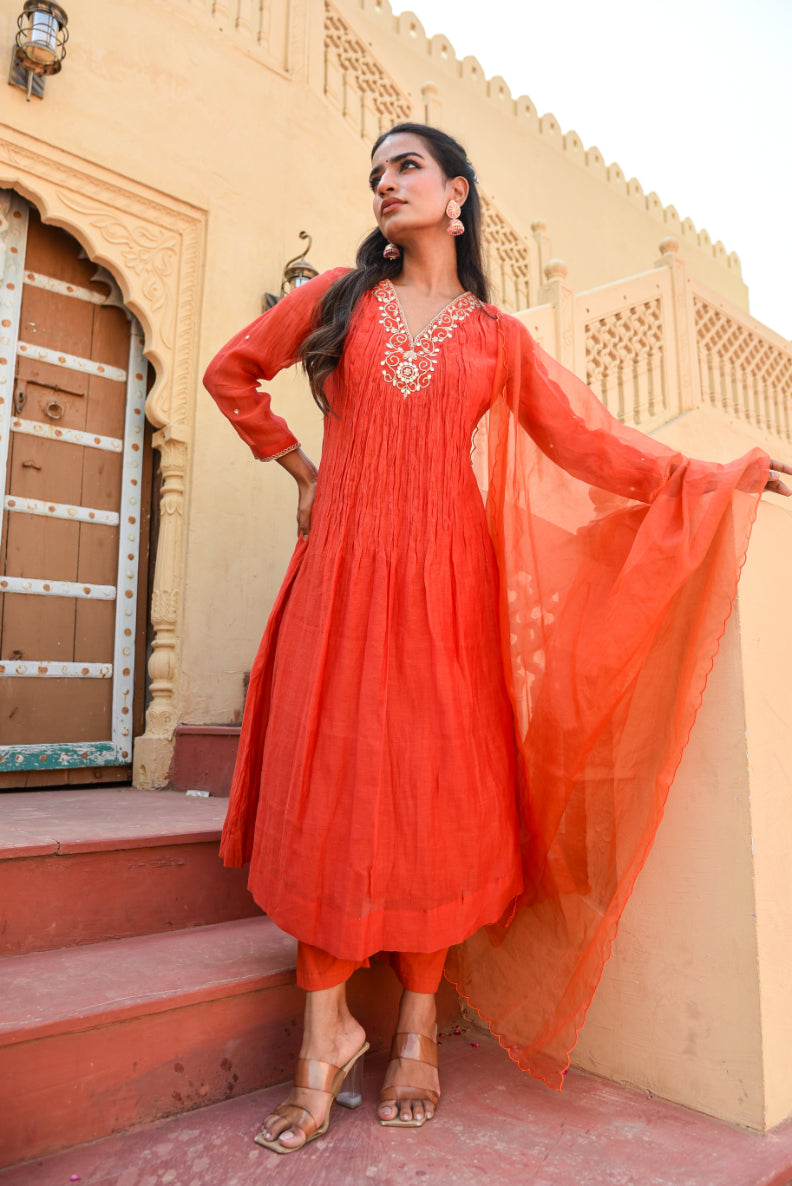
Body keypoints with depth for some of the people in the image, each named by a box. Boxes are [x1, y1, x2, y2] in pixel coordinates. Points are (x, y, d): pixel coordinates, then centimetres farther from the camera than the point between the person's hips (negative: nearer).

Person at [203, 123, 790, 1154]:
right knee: (329, 773, -4)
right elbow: (231, 372, 23)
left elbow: (587, 436, 7)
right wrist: (299, 466, 15)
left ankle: (418, 1029, 16)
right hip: (344, 562, 1)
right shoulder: (338, 296, 15)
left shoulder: (497, 335, 13)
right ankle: (327, 1032, 10)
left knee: (437, 782, -2)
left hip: (444, 567, 0)